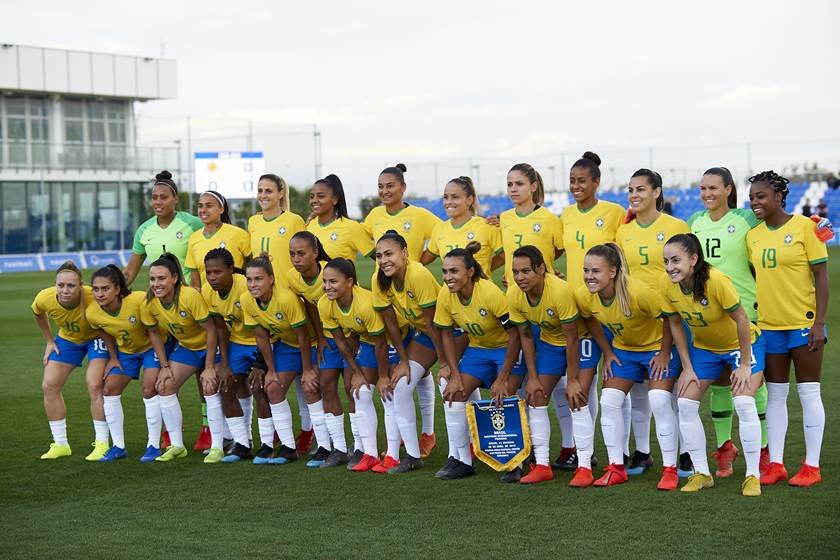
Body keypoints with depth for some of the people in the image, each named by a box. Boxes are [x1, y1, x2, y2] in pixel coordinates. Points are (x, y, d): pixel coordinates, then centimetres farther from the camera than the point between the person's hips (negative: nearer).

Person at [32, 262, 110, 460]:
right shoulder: (44, 298, -27)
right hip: (67, 339, 4)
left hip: (96, 337, -4)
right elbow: (38, 314, 0)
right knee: (49, 385, -3)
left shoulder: (94, 299, -39)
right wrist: (49, 341, 3)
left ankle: (102, 444, -6)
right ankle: (60, 444, 8)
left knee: (95, 386, -18)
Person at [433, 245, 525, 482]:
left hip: (507, 347, -6)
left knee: (503, 397, -23)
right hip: (477, 349, 6)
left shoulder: (491, 293, -30)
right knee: (453, 394, -8)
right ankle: (462, 460, 5)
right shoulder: (445, 296, -15)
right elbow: (446, 334, -1)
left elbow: (515, 335, -26)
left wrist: (502, 379, -26)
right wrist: (455, 375, -9)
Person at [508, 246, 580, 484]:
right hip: (548, 342, 5)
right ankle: (542, 465, 1)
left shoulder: (561, 291, -35)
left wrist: (573, 381, -22)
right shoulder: (514, 295, -18)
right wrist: (532, 377, -8)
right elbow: (525, 336, -4)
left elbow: (572, 338, -26)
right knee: (536, 397, -3)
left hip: (577, 342, -5)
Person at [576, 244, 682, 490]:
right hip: (623, 349, 6)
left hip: (657, 347, -5)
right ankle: (616, 468, 7)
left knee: (659, 402, -16)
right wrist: (607, 353, 3)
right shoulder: (583, 296, -18)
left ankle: (670, 469, -5)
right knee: (609, 402, -3)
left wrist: (664, 353, -17)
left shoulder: (639, 292, -36)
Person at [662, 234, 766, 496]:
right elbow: (675, 324, -4)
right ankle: (701, 473, 7)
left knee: (744, 403, -20)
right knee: (685, 403, -5)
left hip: (742, 344, -5)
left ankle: (753, 476, -7)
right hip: (703, 347, 5)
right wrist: (687, 367, -4)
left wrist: (745, 365, -18)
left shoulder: (717, 281, -33)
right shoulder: (666, 283, -18)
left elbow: (741, 320, -24)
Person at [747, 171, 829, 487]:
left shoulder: (804, 227, -8)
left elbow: (821, 277, -9)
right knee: (775, 395, 9)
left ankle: (812, 466, 7)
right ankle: (775, 464, 15)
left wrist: (819, 324, -14)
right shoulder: (753, 235, 7)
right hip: (768, 325, 5)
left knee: (808, 393, 1)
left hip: (803, 323, -5)